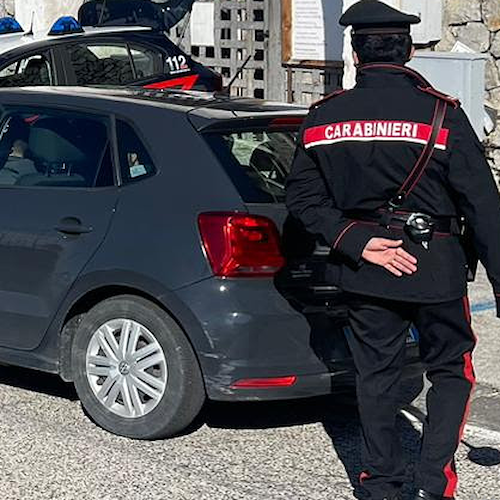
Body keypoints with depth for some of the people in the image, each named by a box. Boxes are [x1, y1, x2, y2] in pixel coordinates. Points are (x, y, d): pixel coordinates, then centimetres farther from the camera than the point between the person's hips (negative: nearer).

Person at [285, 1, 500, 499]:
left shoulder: (324, 117, -1)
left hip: (364, 271, 3)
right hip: (436, 270, -3)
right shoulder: (441, 115, -11)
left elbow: (303, 196, 0)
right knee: (450, 372, 12)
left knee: (376, 375, 15)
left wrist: (356, 243, -6)